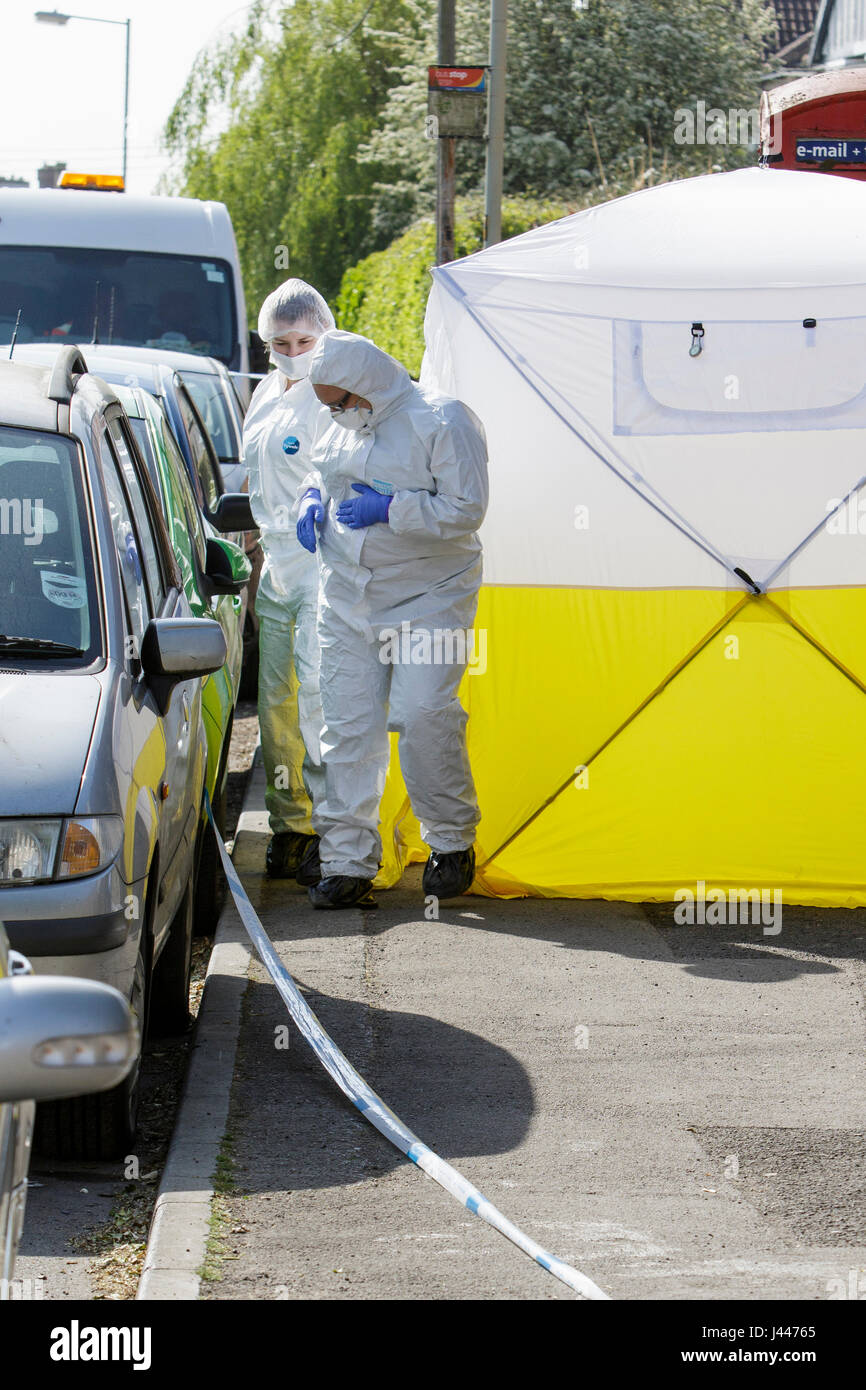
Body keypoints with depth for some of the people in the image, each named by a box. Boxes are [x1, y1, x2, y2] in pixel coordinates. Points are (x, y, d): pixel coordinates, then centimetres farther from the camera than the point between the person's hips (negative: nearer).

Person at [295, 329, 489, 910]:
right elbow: (321, 471, 29)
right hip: (348, 598, 6)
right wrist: (312, 498, 6)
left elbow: (466, 509, -16)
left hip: (428, 597, -6)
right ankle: (348, 861, 4)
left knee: (423, 714, -16)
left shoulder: (443, 421, -11)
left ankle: (453, 841, 4)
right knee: (349, 725, 1)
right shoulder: (343, 426, 10)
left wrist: (390, 509, -22)